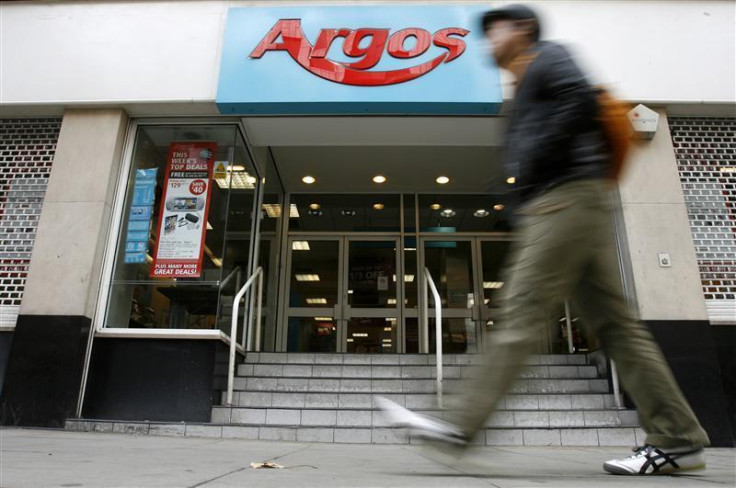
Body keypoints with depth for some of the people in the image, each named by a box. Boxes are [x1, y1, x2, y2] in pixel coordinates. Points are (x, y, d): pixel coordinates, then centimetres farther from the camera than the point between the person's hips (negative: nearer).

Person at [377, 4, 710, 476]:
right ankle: (679, 438, 7)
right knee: (614, 322, 3)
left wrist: (535, 165, -12)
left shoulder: (546, 56, 6)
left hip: (567, 196, -9)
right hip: (558, 203, 10)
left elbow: (582, 102, -14)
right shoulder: (529, 92, 31)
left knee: (522, 313, -14)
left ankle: (461, 426, -13)